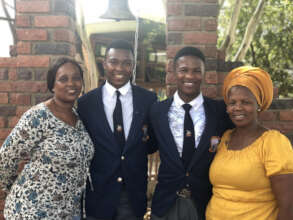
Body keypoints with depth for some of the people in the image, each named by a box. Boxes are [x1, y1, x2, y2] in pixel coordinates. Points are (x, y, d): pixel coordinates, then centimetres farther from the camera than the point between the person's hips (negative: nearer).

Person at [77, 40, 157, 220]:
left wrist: (148, 138, -14)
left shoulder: (149, 99, -2)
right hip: (98, 194, -1)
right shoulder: (86, 102, -4)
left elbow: (153, 145, 5)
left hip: (135, 193, 1)